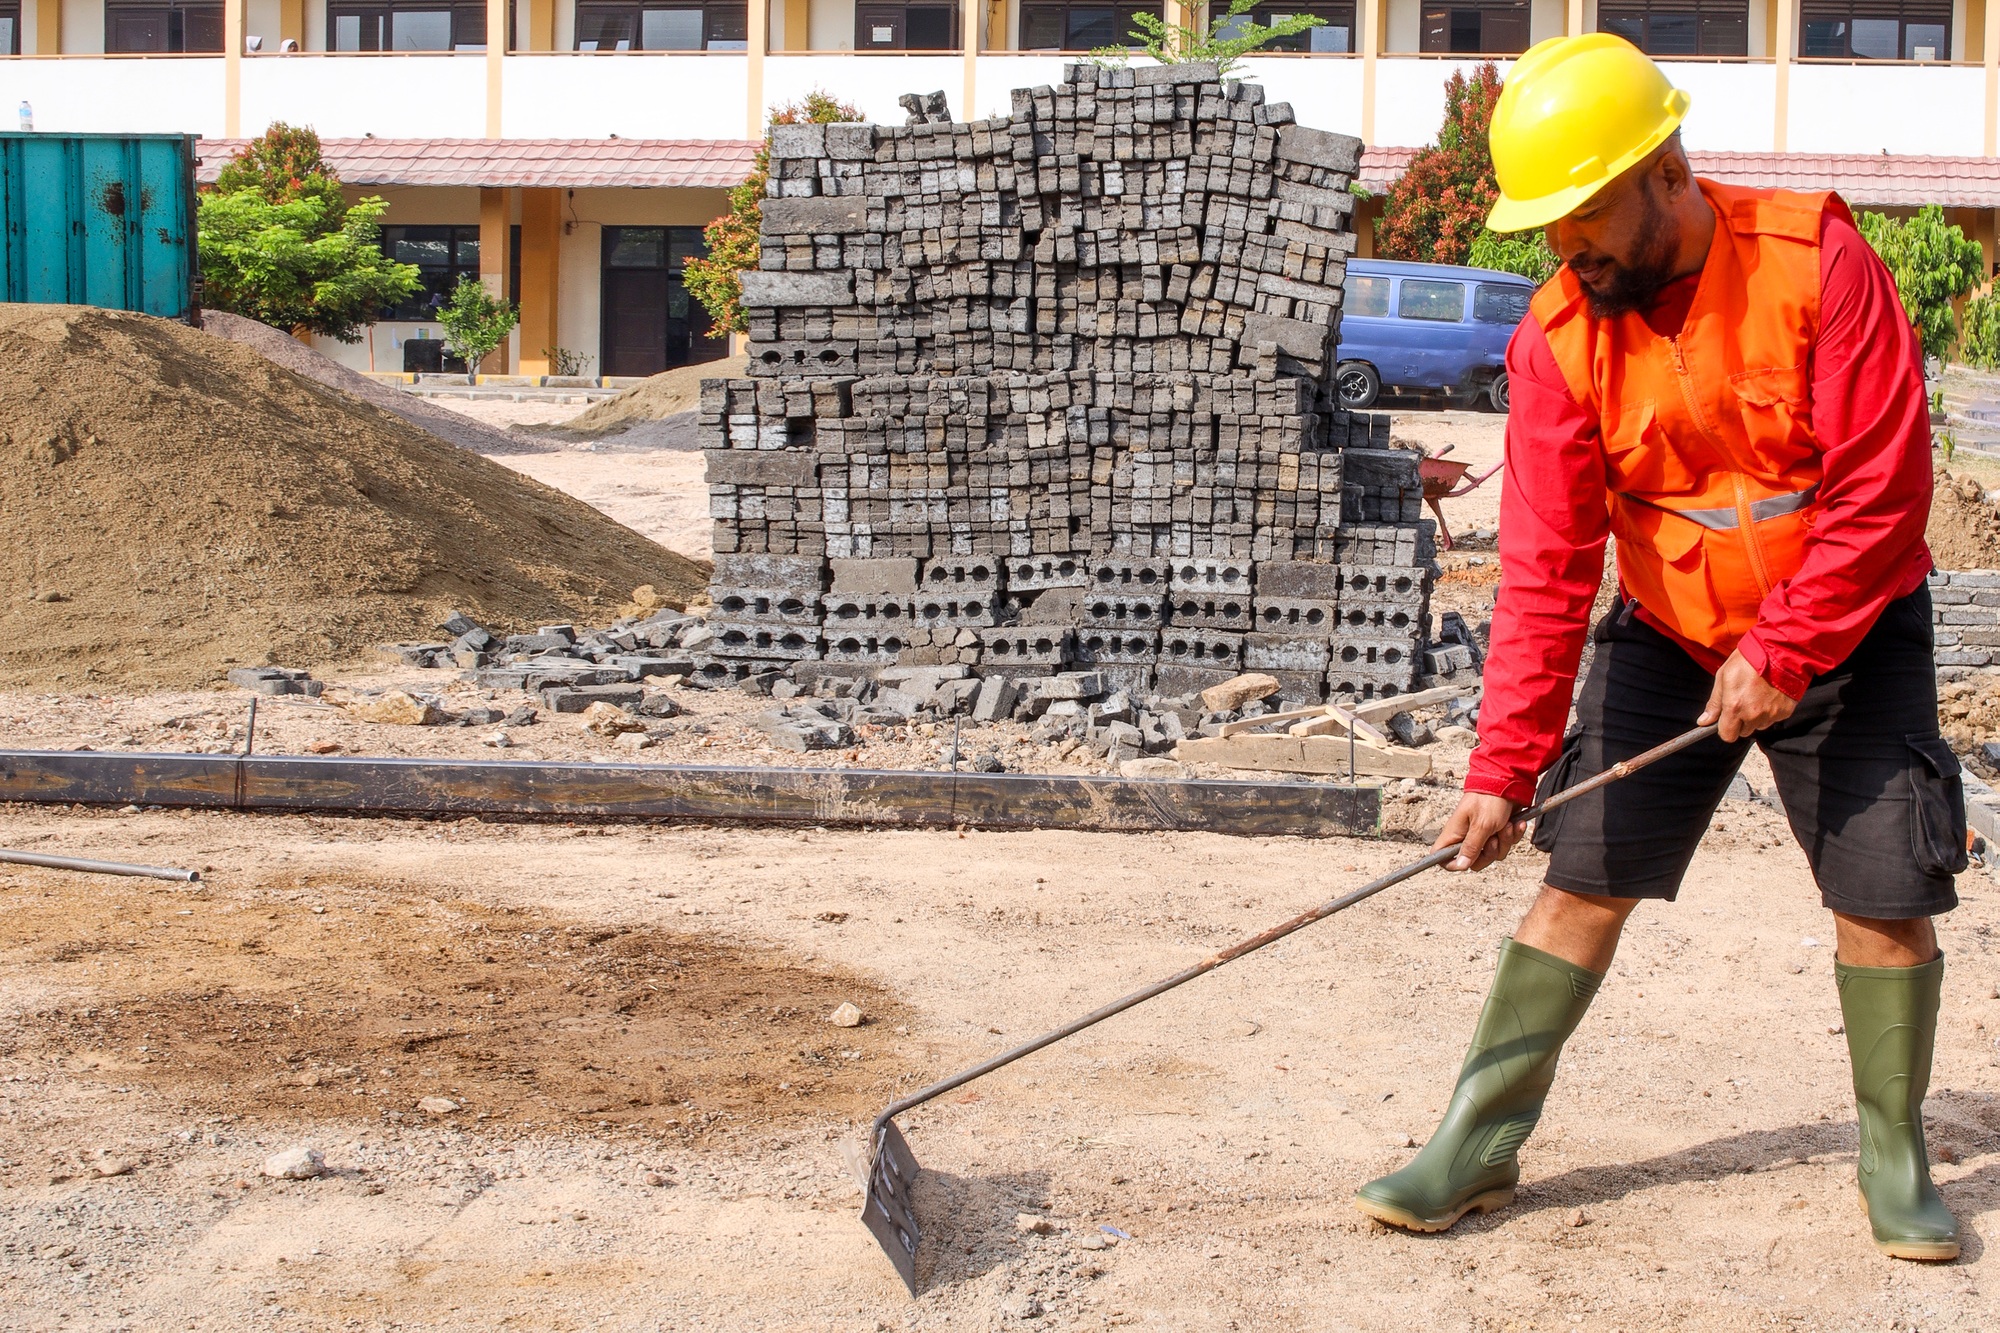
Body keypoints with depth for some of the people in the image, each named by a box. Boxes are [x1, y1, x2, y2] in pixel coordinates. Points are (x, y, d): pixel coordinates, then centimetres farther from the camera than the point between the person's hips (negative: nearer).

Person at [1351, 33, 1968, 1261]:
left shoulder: (1815, 260, -20)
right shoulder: (1559, 338, -14)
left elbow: (1881, 488, -18)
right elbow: (1547, 566, -15)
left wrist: (1783, 654, -20)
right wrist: (1505, 764, -20)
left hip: (1846, 633, -2)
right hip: (1667, 639, 2)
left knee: (1885, 898, -2)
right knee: (1583, 880, -2)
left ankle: (1898, 1162, 17)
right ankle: (1481, 1143, 8)